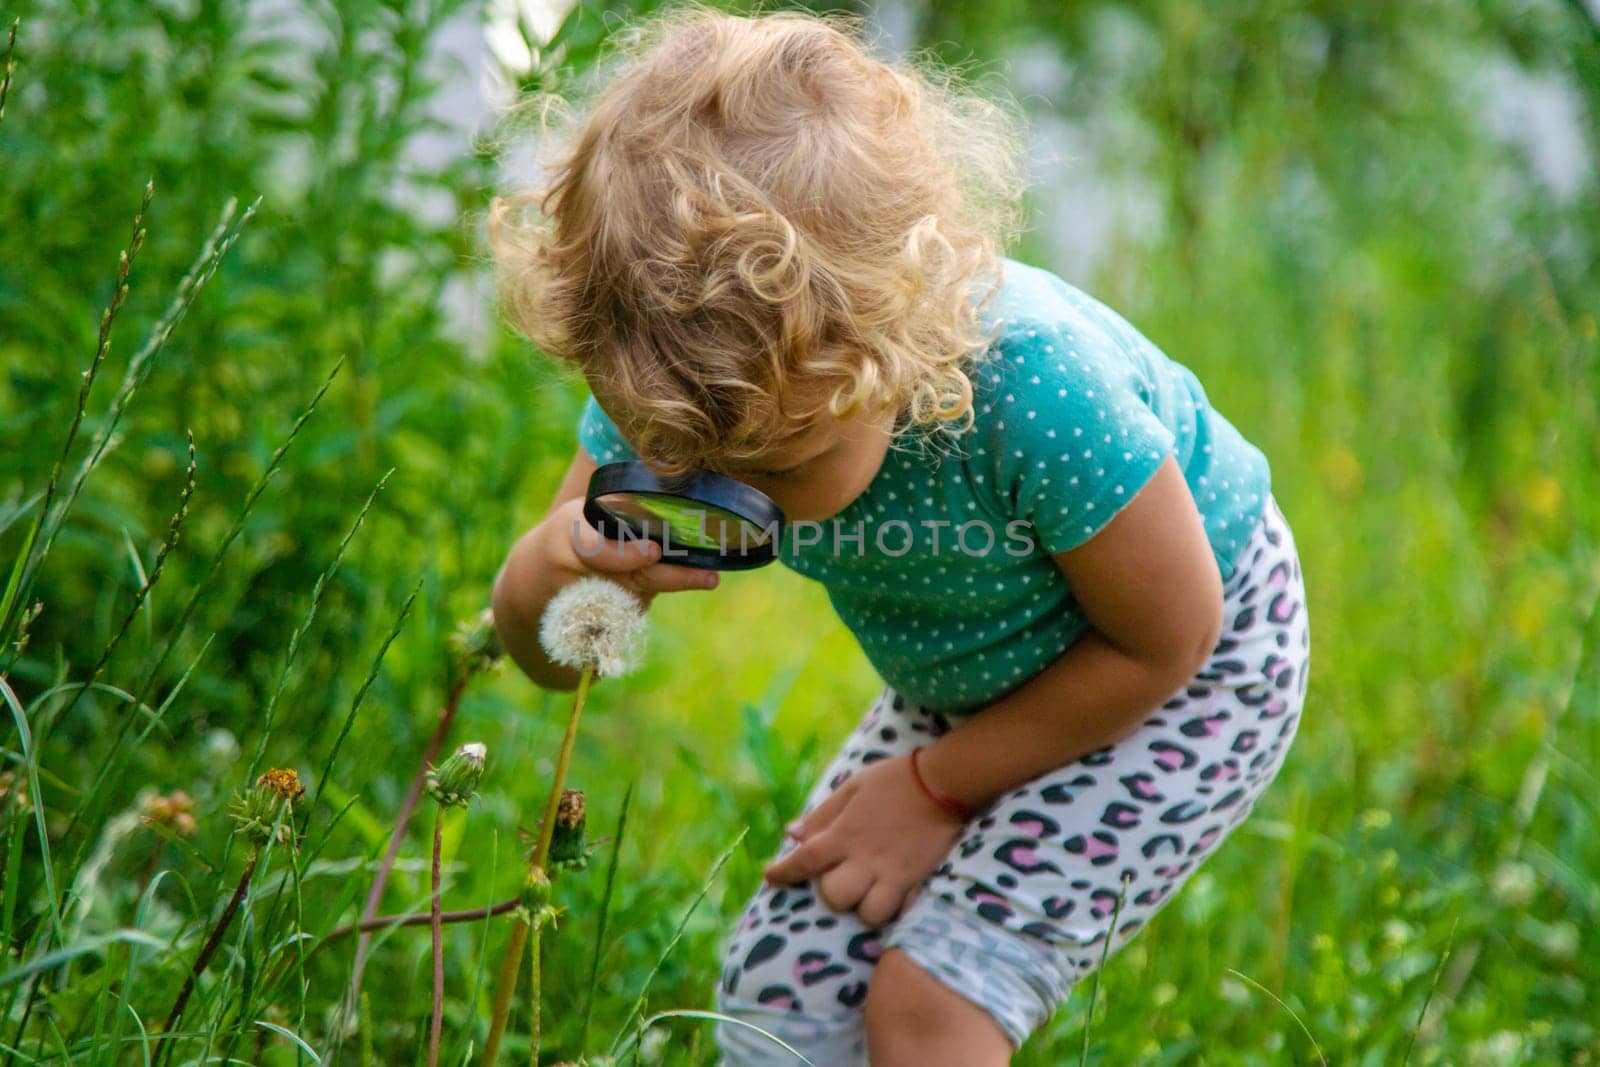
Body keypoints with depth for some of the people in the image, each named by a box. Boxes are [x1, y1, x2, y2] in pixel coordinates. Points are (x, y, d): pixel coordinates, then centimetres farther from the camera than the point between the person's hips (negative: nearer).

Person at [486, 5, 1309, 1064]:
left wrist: (937, 787, -15)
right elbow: (549, 656, -12)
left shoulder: (1031, 385, -40)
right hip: (965, 686, 6)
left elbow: (1166, 638, -21)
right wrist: (563, 562, -38)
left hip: (1185, 678, -6)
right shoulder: (686, 386, -24)